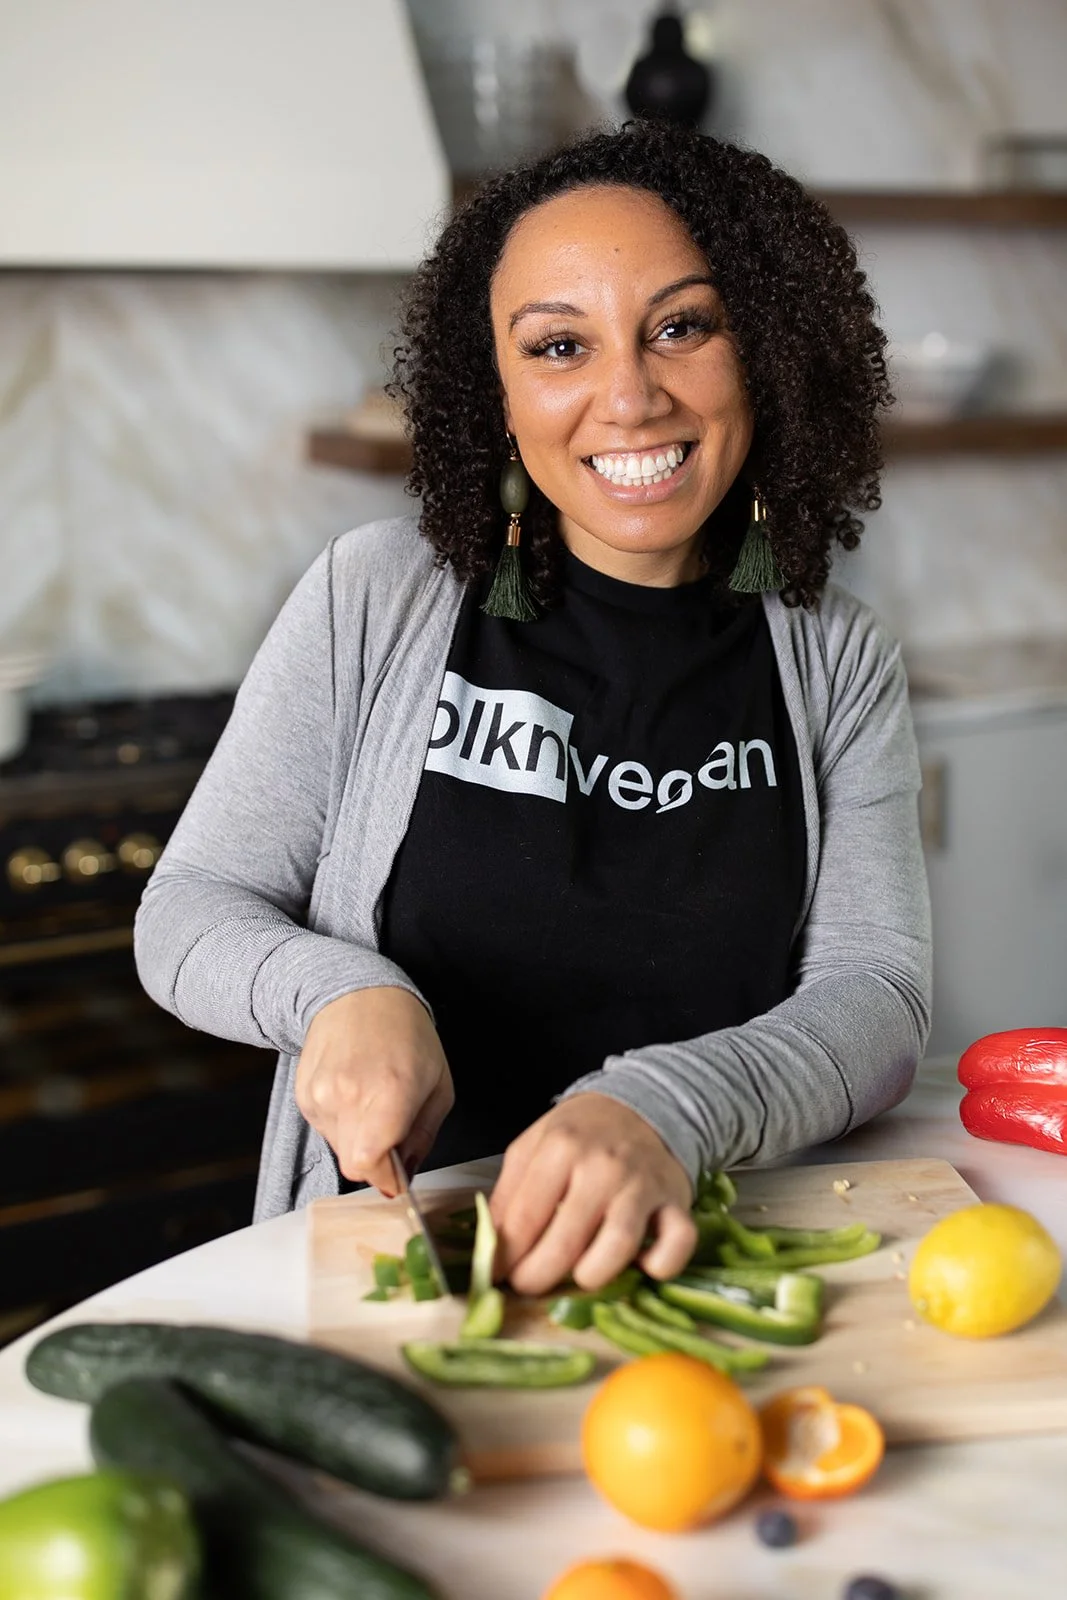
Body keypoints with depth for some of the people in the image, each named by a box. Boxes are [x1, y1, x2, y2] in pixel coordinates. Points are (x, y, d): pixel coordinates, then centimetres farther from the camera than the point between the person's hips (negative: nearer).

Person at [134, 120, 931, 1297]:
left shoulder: (839, 661, 4)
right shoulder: (374, 599, 0)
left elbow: (877, 993, -6)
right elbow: (188, 911, 4)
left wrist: (664, 1111, -27)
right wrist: (340, 990, -19)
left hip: (703, 1246, 1)